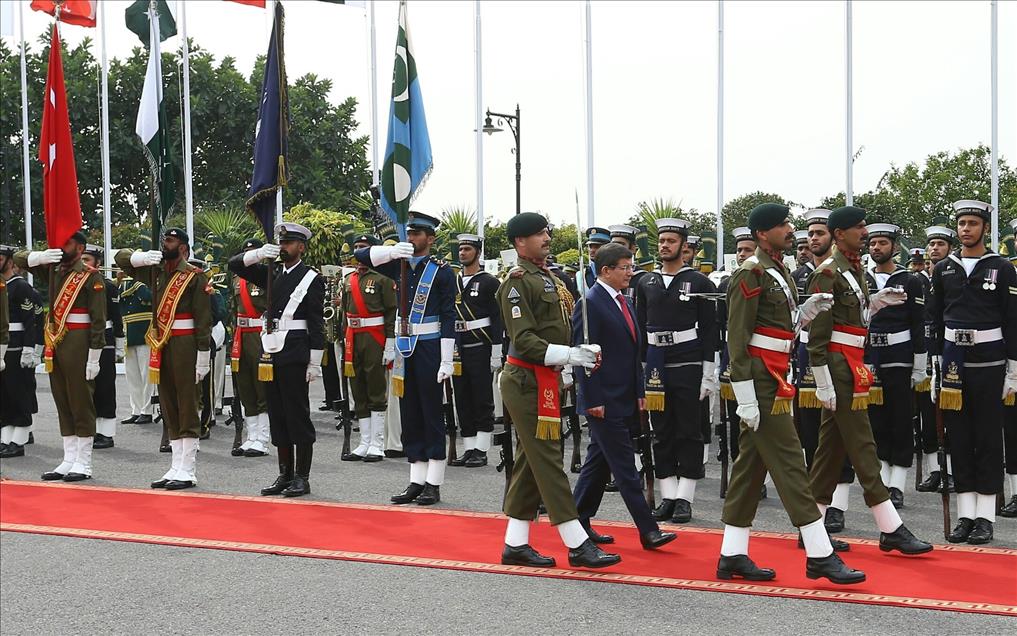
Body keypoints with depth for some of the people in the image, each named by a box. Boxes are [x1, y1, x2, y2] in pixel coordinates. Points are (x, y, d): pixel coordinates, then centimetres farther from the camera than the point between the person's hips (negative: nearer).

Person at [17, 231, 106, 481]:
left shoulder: (90, 276, -7)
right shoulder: (53, 270, 13)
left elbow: (98, 319, -10)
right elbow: (20, 258, 17)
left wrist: (94, 357, -14)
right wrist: (41, 256, -5)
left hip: (78, 344, -7)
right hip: (54, 345, 7)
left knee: (81, 402, -2)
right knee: (62, 403, 10)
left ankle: (83, 465, 4)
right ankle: (69, 461, 16)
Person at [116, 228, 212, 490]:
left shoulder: (195, 277, -7)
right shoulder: (156, 271, 12)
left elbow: (204, 321, -9)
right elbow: (121, 257, 18)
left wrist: (202, 358, -13)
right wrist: (144, 257, -4)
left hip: (184, 347, -7)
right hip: (160, 348, 7)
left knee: (187, 408, -3)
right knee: (169, 409, 10)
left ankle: (188, 472, 1)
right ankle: (176, 468, 17)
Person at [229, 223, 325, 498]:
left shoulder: (312, 279, -3)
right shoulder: (272, 274, 15)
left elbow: (317, 324, -7)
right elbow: (235, 264, 14)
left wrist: (315, 363, -11)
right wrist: (259, 253, -4)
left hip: (295, 356, -6)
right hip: (270, 352, 6)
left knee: (298, 416, -2)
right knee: (277, 416, 10)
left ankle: (302, 478, 4)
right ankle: (285, 474, 17)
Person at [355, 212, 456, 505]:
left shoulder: (442, 272, -4)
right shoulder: (399, 266, 11)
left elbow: (449, 318, -8)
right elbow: (361, 255, 8)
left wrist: (446, 361, -14)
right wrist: (391, 251, -11)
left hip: (430, 348, -6)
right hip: (404, 347, 6)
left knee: (432, 413, 0)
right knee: (409, 414, 8)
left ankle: (434, 484, 6)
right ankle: (416, 481, 15)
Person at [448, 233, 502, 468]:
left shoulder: (489, 282, -3)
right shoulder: (452, 282, 13)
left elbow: (498, 319, -7)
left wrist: (496, 353, -13)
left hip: (480, 349, -6)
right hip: (458, 349, 6)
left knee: (483, 401, -1)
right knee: (463, 401, 7)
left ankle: (481, 451, 2)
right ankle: (469, 450, 12)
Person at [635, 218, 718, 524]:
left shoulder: (699, 282, -1)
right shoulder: (646, 283, 10)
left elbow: (709, 330, -3)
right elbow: (640, 327, 12)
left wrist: (709, 373, -8)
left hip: (688, 366, -4)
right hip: (656, 367, 4)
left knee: (689, 433, 1)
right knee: (662, 433, 6)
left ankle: (685, 499, 5)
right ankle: (668, 497, 12)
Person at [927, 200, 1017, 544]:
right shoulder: (943, 269, 9)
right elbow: (935, 321, 11)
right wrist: (936, 366, 7)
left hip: (989, 365, -3)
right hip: (953, 364, 3)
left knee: (988, 441, 2)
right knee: (959, 439, 5)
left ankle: (985, 517, 7)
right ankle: (965, 516, 12)